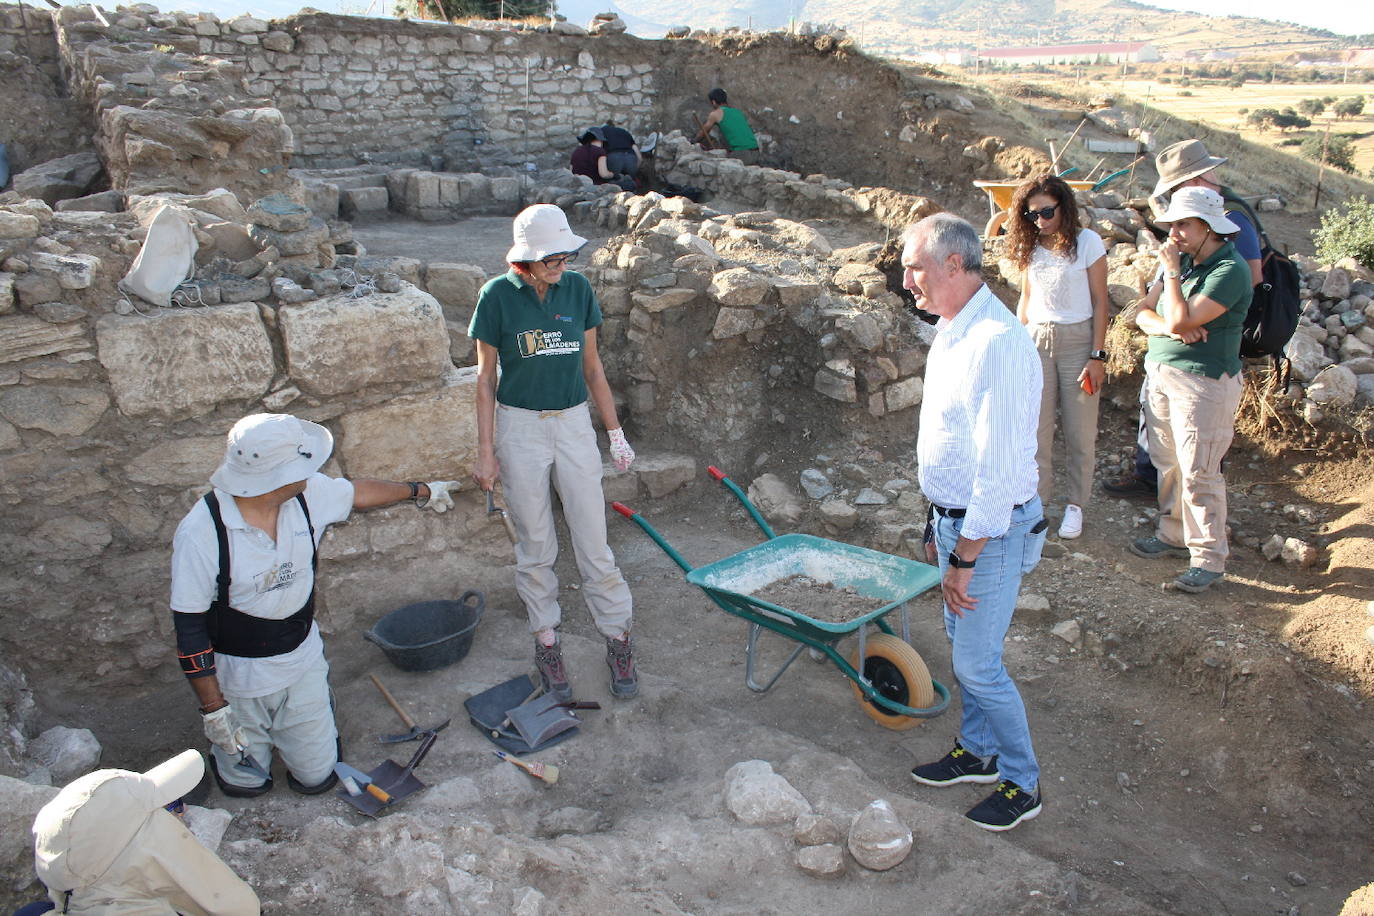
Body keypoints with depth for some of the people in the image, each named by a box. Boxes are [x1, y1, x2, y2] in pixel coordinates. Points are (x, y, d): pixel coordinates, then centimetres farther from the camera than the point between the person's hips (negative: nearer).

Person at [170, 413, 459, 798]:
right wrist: (213, 709, -18)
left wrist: (420, 491, 24)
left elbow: (359, 491, 8)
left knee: (317, 776, 12)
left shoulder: (308, 494, -14)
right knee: (246, 782, 15)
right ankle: (225, 745, 46)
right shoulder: (201, 533, -28)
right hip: (240, 675, -4)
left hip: (303, 660, 4)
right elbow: (189, 626, -20)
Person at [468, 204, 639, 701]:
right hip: (519, 427, -2)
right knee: (535, 544, 9)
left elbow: (592, 366, 7)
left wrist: (615, 432, 7)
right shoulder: (498, 296, -9)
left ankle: (618, 640, 19)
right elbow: (486, 376, -3)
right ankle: (547, 642, 26)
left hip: (574, 423, 2)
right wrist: (486, 451, -5)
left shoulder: (578, 288, -1)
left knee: (594, 541, 4)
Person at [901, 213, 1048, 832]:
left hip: (990, 531, -9)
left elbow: (999, 469, -26)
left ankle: (1022, 784, 22)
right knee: (962, 647, 20)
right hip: (954, 520, 9)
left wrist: (964, 559, -22)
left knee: (978, 662, 2)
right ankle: (977, 751, 40)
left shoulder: (997, 343, -25)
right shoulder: (950, 333, 7)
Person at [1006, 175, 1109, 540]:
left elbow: (1100, 301, -5)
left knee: (1079, 428, 4)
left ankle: (1076, 504, 17)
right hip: (1037, 338, 3)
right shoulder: (1031, 246, 7)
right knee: (1036, 425, 1)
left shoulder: (1087, 241, -5)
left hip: (1078, 338, -3)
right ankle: (1037, 497, 17)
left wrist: (1098, 355, -9)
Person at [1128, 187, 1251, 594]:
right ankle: (1173, 533, 32)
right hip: (1160, 373, 8)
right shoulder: (1183, 259, 9)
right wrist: (1169, 328, -15)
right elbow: (1144, 313, 6)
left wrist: (1171, 272, -15)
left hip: (1203, 382, -8)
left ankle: (1209, 557, 7)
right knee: (1167, 463, 17)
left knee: (1198, 473, -4)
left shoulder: (1230, 269, -17)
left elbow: (1180, 320, -24)